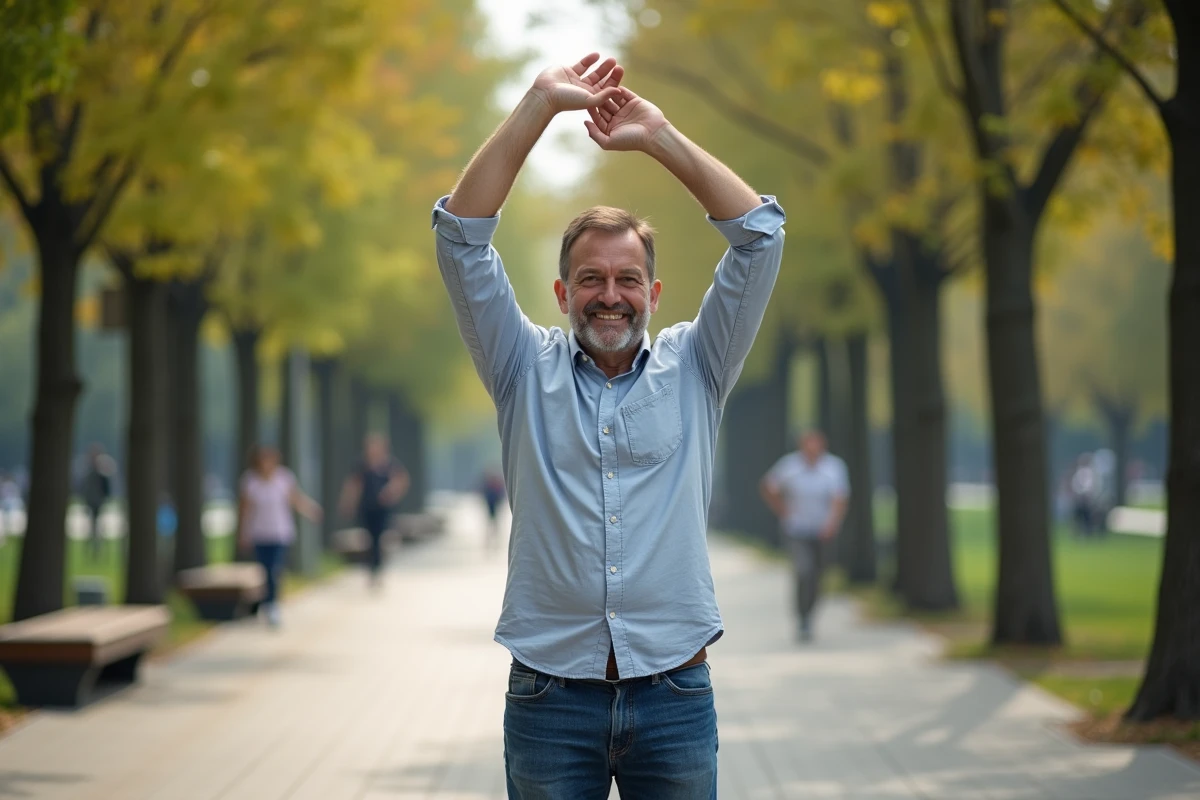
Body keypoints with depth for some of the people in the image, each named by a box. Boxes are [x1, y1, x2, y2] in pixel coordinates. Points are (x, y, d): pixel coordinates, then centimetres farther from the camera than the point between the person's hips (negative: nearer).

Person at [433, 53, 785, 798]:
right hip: (549, 699, 0)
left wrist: (661, 136, -2)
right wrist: (539, 105, -6)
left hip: (675, 697, 0)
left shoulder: (693, 369, 9)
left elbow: (760, 234, 1)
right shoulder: (528, 371, 8)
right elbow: (461, 236, -1)